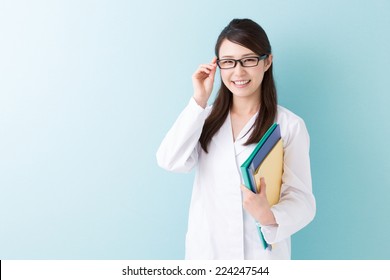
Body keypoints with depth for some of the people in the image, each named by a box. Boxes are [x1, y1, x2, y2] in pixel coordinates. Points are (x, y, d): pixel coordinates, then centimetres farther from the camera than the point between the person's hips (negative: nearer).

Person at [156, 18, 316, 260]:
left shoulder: (290, 125, -8)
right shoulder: (207, 118, 3)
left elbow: (301, 200, -12)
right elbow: (171, 161, -12)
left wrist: (270, 217, -32)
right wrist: (199, 100, -14)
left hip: (262, 252, -3)